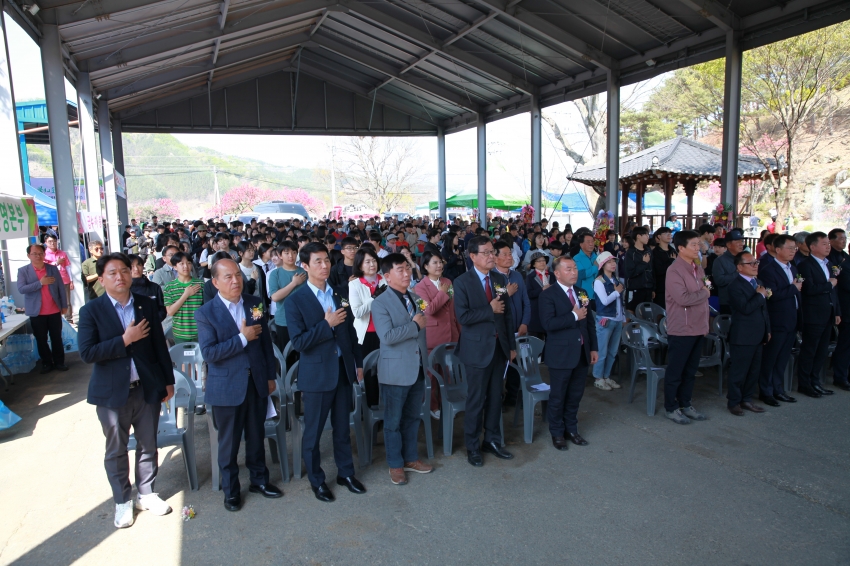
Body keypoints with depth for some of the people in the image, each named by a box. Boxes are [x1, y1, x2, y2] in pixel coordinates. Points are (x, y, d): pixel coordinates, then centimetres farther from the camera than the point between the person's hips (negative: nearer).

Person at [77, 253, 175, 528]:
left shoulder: (147, 305, 1)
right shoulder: (91, 311, -8)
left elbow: (159, 345, 5)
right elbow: (87, 353, -16)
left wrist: (168, 380, 6)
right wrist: (124, 340, -22)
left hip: (147, 389, 2)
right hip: (112, 392, -2)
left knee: (148, 445, 14)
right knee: (116, 450, 13)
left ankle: (146, 494, 33)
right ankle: (123, 501, 30)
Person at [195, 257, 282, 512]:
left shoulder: (255, 304, 0)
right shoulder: (206, 313, -11)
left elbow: (266, 341, 6)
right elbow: (209, 353, -19)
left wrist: (270, 376, 7)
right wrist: (242, 338, -23)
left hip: (257, 383, 3)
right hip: (227, 388, -3)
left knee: (256, 436, 18)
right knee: (229, 442, 13)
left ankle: (259, 479, 37)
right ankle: (230, 490, 31)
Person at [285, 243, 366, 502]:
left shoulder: (339, 293, 4)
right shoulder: (296, 301, -11)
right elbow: (298, 342, -17)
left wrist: (358, 363, 11)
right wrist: (327, 324, -23)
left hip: (343, 369, 4)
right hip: (317, 374, -4)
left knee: (342, 427, 17)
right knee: (313, 432, 10)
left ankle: (346, 472, 35)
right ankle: (316, 480, 29)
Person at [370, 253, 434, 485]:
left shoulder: (414, 298, 10)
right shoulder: (380, 303, -13)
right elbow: (387, 336, -26)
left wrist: (426, 361, 16)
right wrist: (414, 325, -18)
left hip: (418, 369, 6)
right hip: (396, 371, -6)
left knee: (412, 418, 17)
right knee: (394, 421, 8)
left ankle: (411, 458, 33)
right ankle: (395, 465, 23)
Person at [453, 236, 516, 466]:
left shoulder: (500, 280, 7)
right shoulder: (462, 282, -9)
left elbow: (507, 314, 9)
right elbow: (462, 316, -19)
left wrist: (512, 345, 8)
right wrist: (490, 310, -16)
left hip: (499, 347, 5)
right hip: (478, 348, -5)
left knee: (495, 398, 13)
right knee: (476, 400, 5)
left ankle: (492, 441, 29)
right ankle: (472, 446, 21)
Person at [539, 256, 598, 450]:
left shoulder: (582, 293, 11)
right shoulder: (548, 295, -10)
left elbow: (590, 322, 13)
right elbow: (548, 324, -23)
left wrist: (593, 348, 9)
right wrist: (574, 316, -19)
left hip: (582, 353, 6)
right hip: (561, 354, -6)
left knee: (575, 395, 15)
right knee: (558, 397, 8)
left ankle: (571, 429, 32)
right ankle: (557, 433, 25)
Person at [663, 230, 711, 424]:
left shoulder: (698, 268, 10)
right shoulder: (674, 270, -16)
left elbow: (701, 297, 16)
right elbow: (683, 298, -26)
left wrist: (705, 323, 9)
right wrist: (704, 293, -9)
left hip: (698, 328, 8)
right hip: (681, 329, -8)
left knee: (690, 370, 16)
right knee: (675, 371, 4)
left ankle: (685, 404, 28)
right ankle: (671, 408, 16)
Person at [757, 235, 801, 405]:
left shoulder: (793, 268, 14)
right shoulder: (768, 270, -13)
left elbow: (797, 293, 19)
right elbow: (772, 295, -24)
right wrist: (793, 288, -16)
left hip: (792, 322, 8)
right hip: (777, 323, -8)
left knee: (783, 359, 15)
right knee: (769, 359, 3)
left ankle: (778, 389, 27)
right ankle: (765, 391, 14)